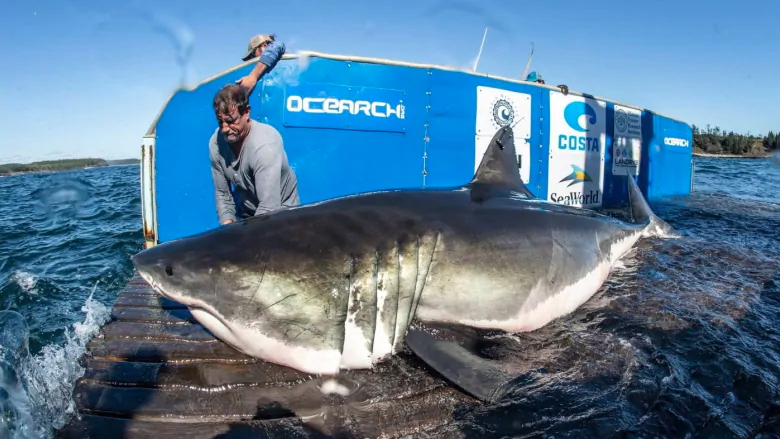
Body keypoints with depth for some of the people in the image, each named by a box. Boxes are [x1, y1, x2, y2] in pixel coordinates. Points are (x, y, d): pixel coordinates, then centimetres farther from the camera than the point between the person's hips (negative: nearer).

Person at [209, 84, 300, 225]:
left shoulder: (264, 145, -30)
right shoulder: (216, 142, -11)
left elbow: (269, 208, -33)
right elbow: (222, 194, -3)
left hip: (280, 216, -4)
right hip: (245, 215, 5)